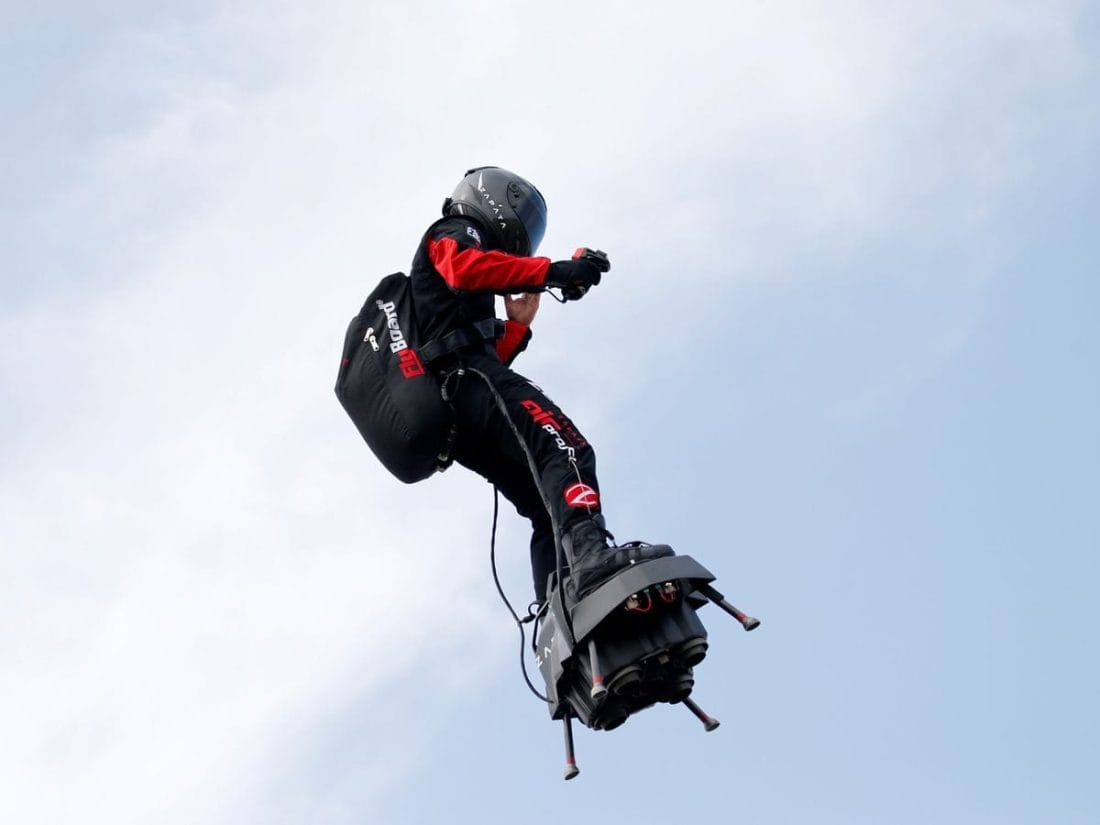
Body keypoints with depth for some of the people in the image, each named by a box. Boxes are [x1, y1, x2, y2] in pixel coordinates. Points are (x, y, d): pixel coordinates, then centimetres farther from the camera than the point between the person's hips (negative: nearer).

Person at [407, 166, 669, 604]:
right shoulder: (452, 232, 18)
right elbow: (463, 266, -12)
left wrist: (517, 324, 28)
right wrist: (549, 270, -16)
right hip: (466, 376, -9)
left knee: (547, 510, 1)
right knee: (564, 447, -31)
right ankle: (591, 552, -57)